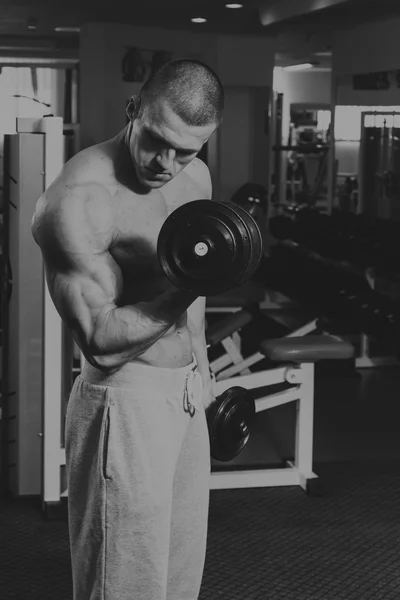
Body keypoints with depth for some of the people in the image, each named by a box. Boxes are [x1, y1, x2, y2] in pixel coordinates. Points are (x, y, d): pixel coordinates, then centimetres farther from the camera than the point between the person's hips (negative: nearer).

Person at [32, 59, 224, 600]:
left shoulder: (196, 176, 6)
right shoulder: (79, 200, -21)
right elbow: (102, 342, -24)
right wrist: (186, 287, -33)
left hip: (188, 397, 8)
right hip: (126, 406, -8)